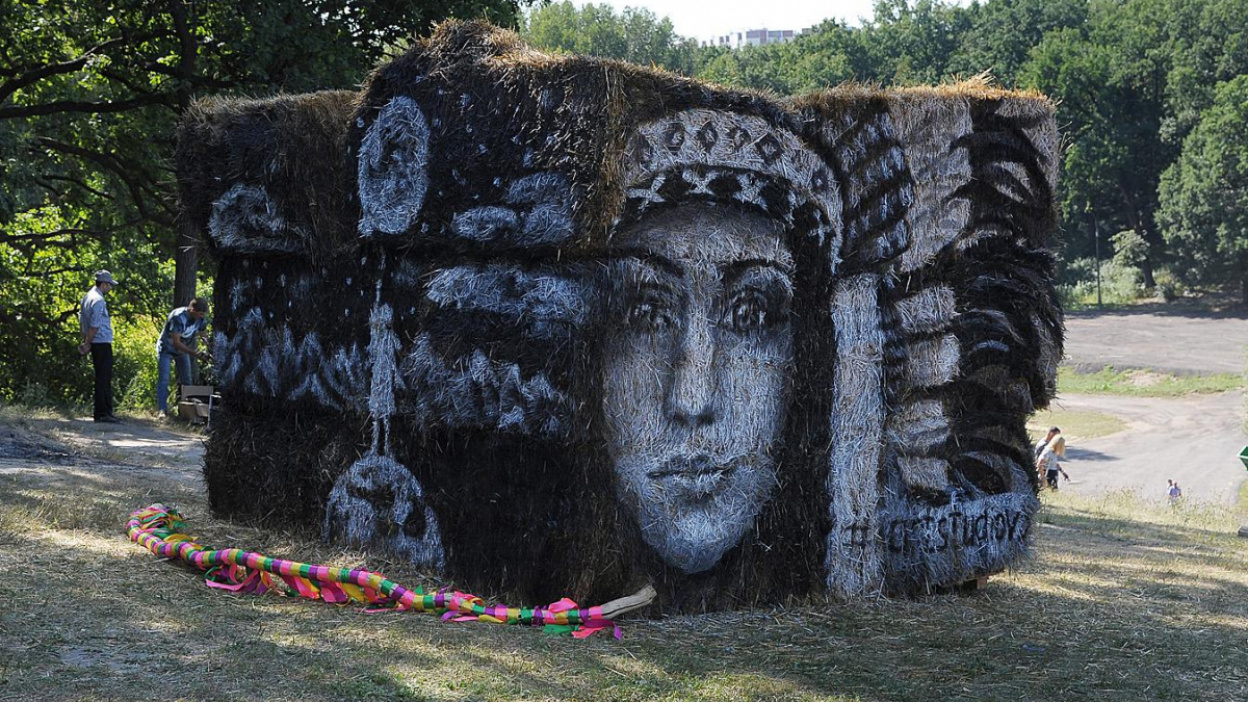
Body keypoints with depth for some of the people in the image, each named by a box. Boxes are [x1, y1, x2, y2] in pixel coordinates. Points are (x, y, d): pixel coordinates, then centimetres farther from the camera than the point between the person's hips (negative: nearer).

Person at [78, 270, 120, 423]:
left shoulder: (87, 297, 14)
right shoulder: (98, 301, -16)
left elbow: (81, 320, 20)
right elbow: (95, 325, -20)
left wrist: (85, 341, 19)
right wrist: (88, 344, -10)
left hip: (95, 344, 10)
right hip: (102, 343, -10)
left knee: (102, 377, 15)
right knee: (104, 378, -7)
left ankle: (99, 410, 19)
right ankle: (102, 413, -6)